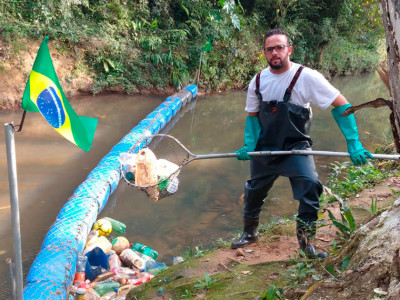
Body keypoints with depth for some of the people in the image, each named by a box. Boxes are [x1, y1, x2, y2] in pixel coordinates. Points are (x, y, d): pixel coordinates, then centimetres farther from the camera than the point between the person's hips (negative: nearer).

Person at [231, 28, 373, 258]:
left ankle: (306, 239, -3)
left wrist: (354, 143, -22)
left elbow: (341, 104, -15)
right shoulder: (258, 81, -4)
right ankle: (250, 233, 41)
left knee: (310, 184, -24)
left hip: (296, 148, -4)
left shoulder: (306, 77, -18)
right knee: (254, 191, 14)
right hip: (265, 149, 4)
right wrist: (249, 145, -8)